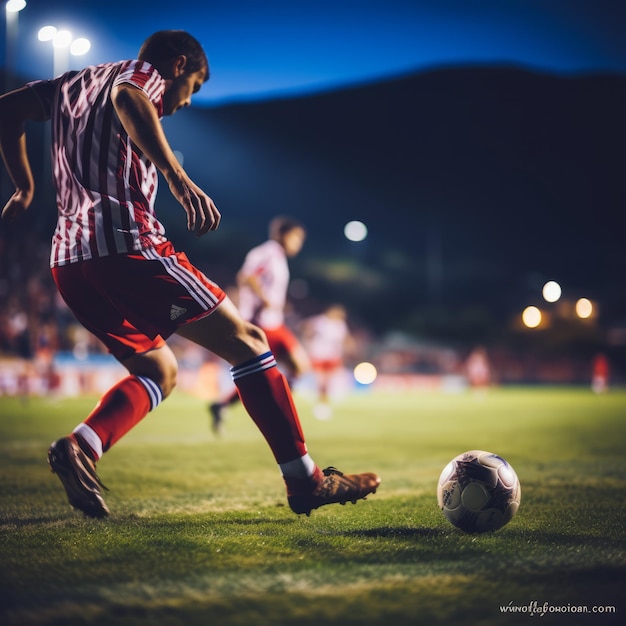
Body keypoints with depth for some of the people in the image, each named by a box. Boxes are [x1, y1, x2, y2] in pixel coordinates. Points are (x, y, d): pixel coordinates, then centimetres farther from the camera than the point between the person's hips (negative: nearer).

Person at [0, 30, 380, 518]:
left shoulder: (71, 84, 27)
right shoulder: (144, 74, 4)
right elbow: (127, 98, -21)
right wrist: (179, 179, -32)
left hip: (68, 261, 8)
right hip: (129, 243, -8)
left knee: (159, 372, 19)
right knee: (246, 341, 0)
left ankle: (80, 446, -7)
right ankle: (305, 480, -2)